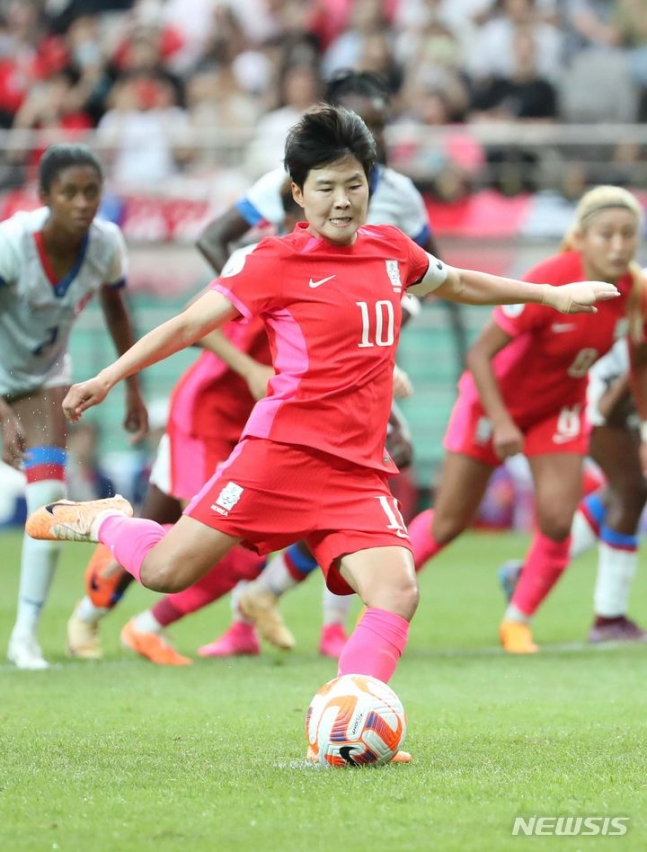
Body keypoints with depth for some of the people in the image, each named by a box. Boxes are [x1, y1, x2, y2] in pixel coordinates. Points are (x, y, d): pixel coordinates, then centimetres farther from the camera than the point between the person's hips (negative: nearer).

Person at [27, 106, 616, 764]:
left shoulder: (390, 250, 14)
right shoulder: (276, 263, -2)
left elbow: (457, 283, 34)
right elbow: (188, 325, -1)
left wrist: (552, 295, 37)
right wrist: (108, 377, -10)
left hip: (359, 474, 5)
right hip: (283, 450, -4)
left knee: (397, 593, -17)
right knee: (165, 572, -10)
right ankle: (105, 520, 22)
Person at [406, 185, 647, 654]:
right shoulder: (548, 282, -34)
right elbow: (479, 354, -27)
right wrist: (501, 422, -34)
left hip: (558, 407, 4)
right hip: (496, 400, -4)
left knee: (557, 520, -12)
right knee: (449, 523, 5)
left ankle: (518, 621, 11)